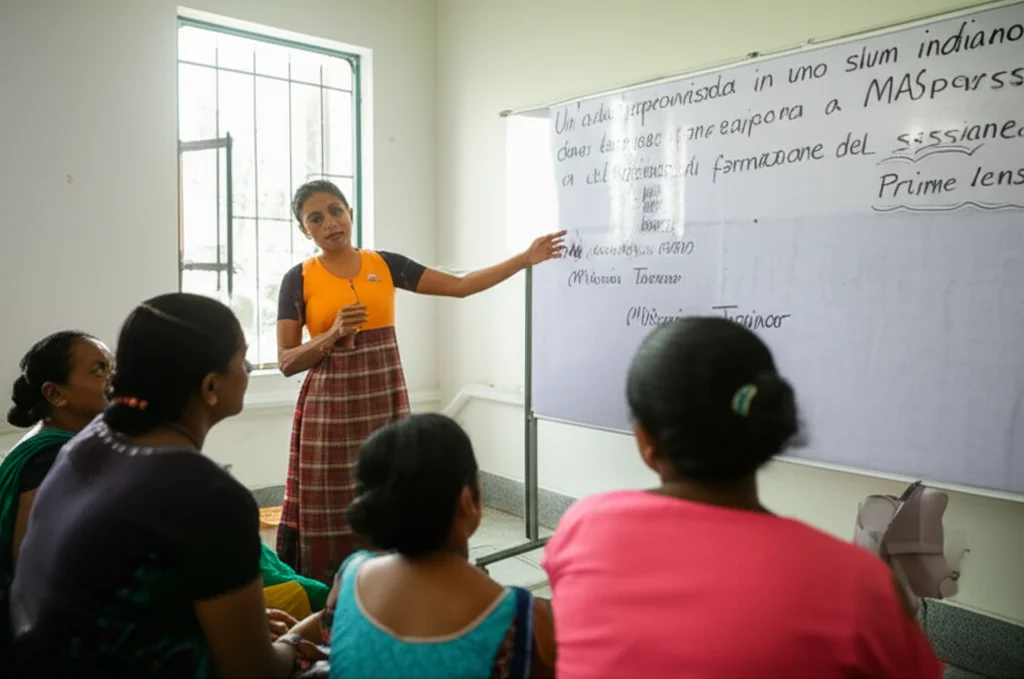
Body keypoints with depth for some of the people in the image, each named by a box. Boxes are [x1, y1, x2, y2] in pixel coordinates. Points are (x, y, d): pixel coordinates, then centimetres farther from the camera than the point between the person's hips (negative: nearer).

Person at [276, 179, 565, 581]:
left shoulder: (385, 264, 5)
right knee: (332, 517, 2)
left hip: (385, 404, 2)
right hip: (330, 410, -2)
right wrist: (333, 334, -18)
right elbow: (286, 362, -2)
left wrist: (525, 259, 0)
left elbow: (460, 286, 3)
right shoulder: (299, 280, -1)